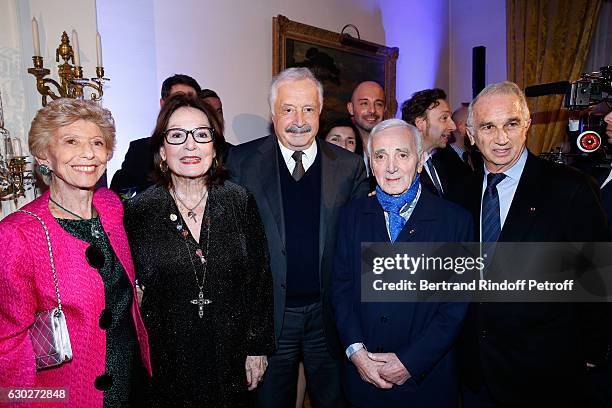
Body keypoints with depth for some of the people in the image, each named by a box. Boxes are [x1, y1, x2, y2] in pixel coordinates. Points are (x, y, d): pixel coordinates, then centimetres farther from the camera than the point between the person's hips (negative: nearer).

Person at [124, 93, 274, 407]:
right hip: (166, 363, -1)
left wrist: (258, 347, -1)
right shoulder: (139, 211, -8)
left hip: (231, 359, 1)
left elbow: (260, 278, -2)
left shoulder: (241, 202, -6)